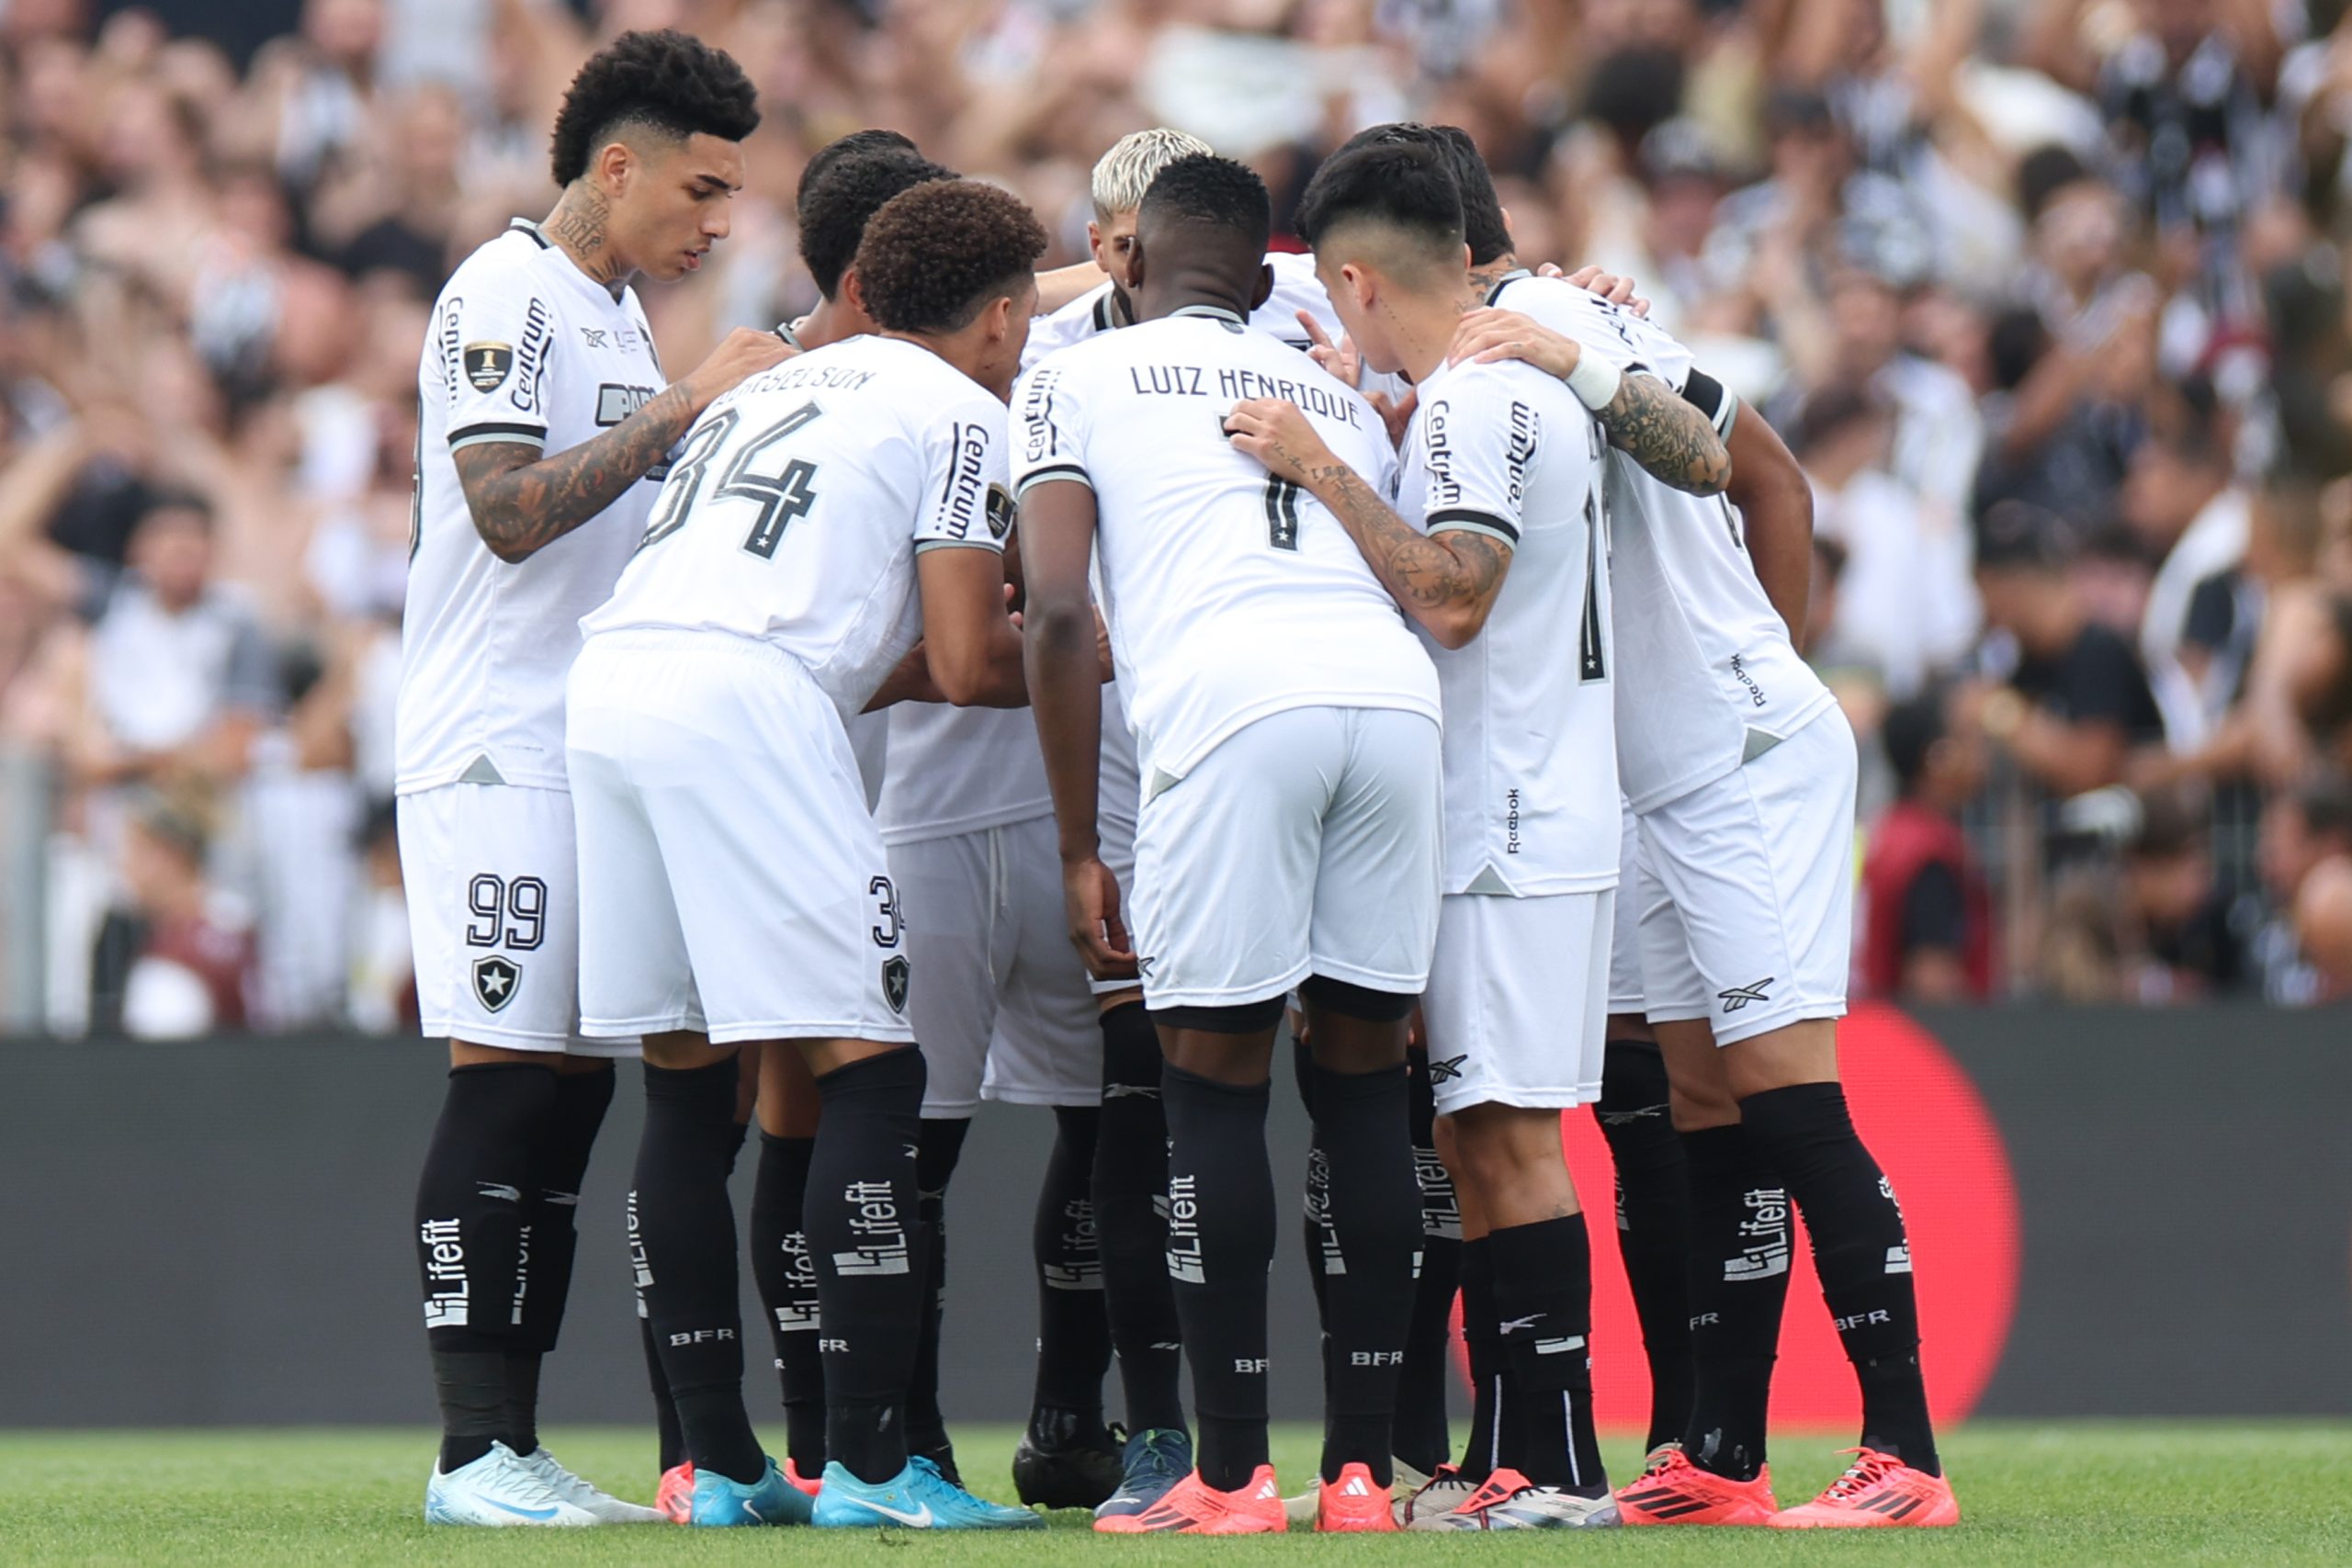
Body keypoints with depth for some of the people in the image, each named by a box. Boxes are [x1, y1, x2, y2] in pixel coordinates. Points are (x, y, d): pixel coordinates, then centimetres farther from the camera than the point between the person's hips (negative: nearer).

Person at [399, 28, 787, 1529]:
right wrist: (685, 408, -17)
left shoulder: (623, 319, 19)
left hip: (602, 753, 9)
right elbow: (510, 510, -20)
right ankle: (472, 1451, -12)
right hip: (499, 746, -9)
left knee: (574, 1084, 6)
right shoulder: (505, 296, -9)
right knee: (504, 1079, -12)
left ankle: (516, 1445, 8)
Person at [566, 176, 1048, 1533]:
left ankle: (719, 1462, 14)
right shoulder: (959, 415, 7)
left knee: (688, 1085, 12)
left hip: (610, 679, 8)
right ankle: (871, 1464, -7)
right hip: (740, 706, -8)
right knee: (868, 1068, -4)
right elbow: (966, 666, 2)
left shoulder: (781, 387, 30)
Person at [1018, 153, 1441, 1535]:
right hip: (1395, 695, 4)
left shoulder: (1079, 378, 20)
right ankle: (1363, 1466, 11)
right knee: (1364, 1077, 12)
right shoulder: (1343, 401, 33)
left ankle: (1234, 1474, 1)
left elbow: (1059, 610, 8)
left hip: (1234, 707, -4)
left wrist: (1079, 849, 10)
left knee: (1216, 1083, 4)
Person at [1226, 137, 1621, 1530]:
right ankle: (1521, 1462, 11)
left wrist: (1321, 470, -19)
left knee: (1507, 1136, -9)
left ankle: (1565, 1465, -11)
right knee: (1485, 1142, 10)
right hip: (1534, 824, 10)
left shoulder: (1474, 403, -14)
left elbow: (1451, 598, -23)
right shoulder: (1535, 381, 16)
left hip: (1510, 837, -10)